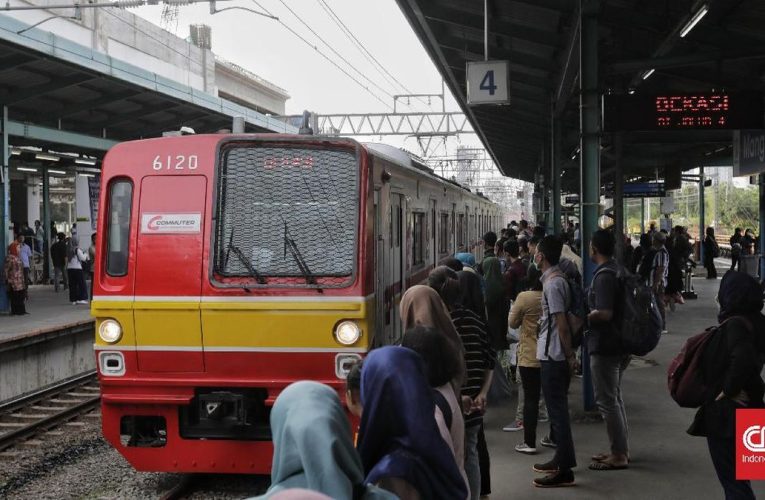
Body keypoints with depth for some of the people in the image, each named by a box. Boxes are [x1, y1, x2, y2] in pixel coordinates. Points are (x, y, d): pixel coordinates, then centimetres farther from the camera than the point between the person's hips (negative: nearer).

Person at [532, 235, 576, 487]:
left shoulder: (552, 283, -18)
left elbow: (561, 323, -20)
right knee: (558, 409, 17)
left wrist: (569, 355, -16)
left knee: (557, 410, -6)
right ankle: (562, 459, 28)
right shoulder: (556, 279, 13)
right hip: (554, 354, 10)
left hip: (552, 355, -10)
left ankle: (564, 470, -2)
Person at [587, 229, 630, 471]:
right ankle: (620, 449, 28)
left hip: (605, 346, -10)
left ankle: (618, 455, 4)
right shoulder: (618, 270, 10)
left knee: (606, 400, -2)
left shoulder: (603, 275, -20)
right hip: (619, 343, 10)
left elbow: (604, 313, -27)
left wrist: (582, 319, -12)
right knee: (614, 397, 19)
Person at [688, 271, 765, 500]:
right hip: (746, 408, 9)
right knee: (736, 476, 24)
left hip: (726, 412, -9)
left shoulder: (735, 325, -23)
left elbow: (743, 359, -39)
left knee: (732, 478, 0)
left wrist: (727, 390, -26)